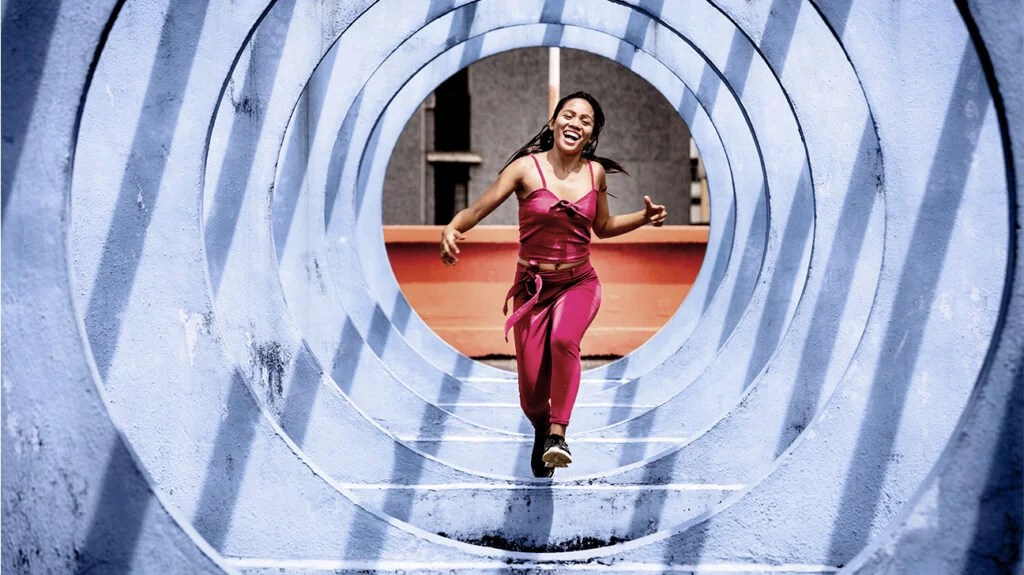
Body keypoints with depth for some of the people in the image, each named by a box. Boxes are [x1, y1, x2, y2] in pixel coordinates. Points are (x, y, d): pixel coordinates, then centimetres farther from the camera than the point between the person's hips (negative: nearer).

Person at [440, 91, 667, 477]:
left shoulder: (595, 172, 2)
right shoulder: (526, 168, -8)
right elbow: (477, 210, -9)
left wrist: (644, 217, 3)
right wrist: (451, 229, -30)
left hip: (579, 284, 1)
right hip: (533, 286, -1)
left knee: (564, 340, -33)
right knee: (532, 390, -4)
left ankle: (558, 433, -24)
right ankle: (541, 430, 31)